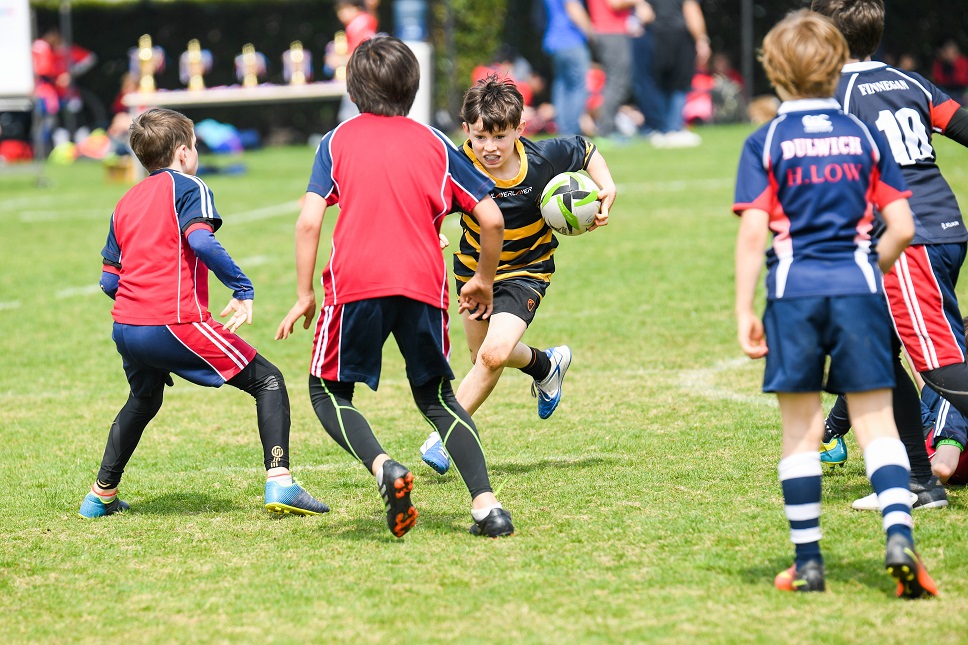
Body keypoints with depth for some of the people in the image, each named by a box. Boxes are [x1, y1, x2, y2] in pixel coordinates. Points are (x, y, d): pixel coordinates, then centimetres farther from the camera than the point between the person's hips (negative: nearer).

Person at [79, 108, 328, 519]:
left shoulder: (125, 203, 19)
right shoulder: (185, 187, 0)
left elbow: (108, 280, 18)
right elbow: (201, 241, -20)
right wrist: (243, 288, -17)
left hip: (125, 327, 7)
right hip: (175, 323, -7)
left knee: (143, 401, 34)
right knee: (267, 381, -2)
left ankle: (101, 495, 37)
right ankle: (279, 482, -19)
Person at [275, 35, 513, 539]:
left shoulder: (338, 139, 9)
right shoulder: (434, 143, 13)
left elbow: (309, 221, -2)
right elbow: (491, 219, 10)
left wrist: (304, 296, 5)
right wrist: (484, 280, 25)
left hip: (355, 284, -2)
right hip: (423, 286, 2)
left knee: (329, 392, 13)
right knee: (435, 396, 18)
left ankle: (384, 467, -16)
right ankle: (486, 504, 1)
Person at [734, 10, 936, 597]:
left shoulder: (766, 143, 0)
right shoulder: (865, 136, 6)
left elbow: (753, 233, -7)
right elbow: (902, 228, 4)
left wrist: (745, 311, -3)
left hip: (794, 289, -1)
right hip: (858, 286, 1)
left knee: (801, 429, 7)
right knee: (876, 420, 3)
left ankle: (808, 561, 9)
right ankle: (900, 535, -18)